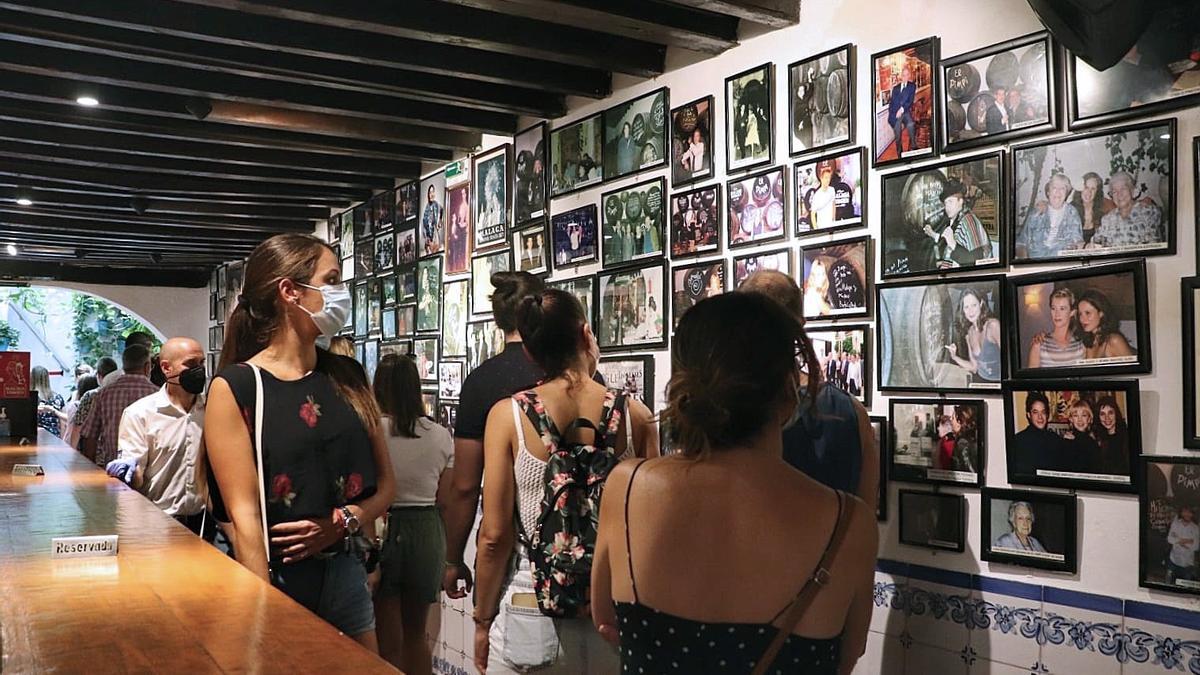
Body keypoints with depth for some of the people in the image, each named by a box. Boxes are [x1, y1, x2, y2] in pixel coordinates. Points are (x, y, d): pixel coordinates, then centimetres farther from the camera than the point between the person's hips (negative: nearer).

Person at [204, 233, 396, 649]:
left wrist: (342, 522, -11)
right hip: (276, 579, -5)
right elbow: (244, 514, -14)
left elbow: (385, 483, 8)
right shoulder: (236, 386, -9)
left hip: (346, 572, 5)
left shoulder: (348, 377, 6)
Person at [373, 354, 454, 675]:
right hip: (427, 532, 3)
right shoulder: (440, 435, -4)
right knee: (416, 634, 21)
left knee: (388, 642, 9)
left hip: (380, 531, -3)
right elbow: (444, 498, 1)